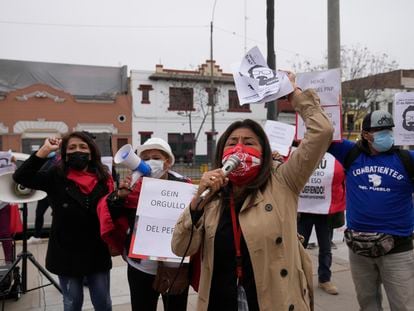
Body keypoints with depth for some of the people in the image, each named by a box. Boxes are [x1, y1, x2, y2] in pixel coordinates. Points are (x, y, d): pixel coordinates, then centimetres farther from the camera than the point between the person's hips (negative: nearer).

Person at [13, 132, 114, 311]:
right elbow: (21, 177, -15)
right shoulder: (56, 178, -5)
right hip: (67, 253, -1)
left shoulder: (103, 180, -3)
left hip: (97, 253, 1)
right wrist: (44, 151, -20)